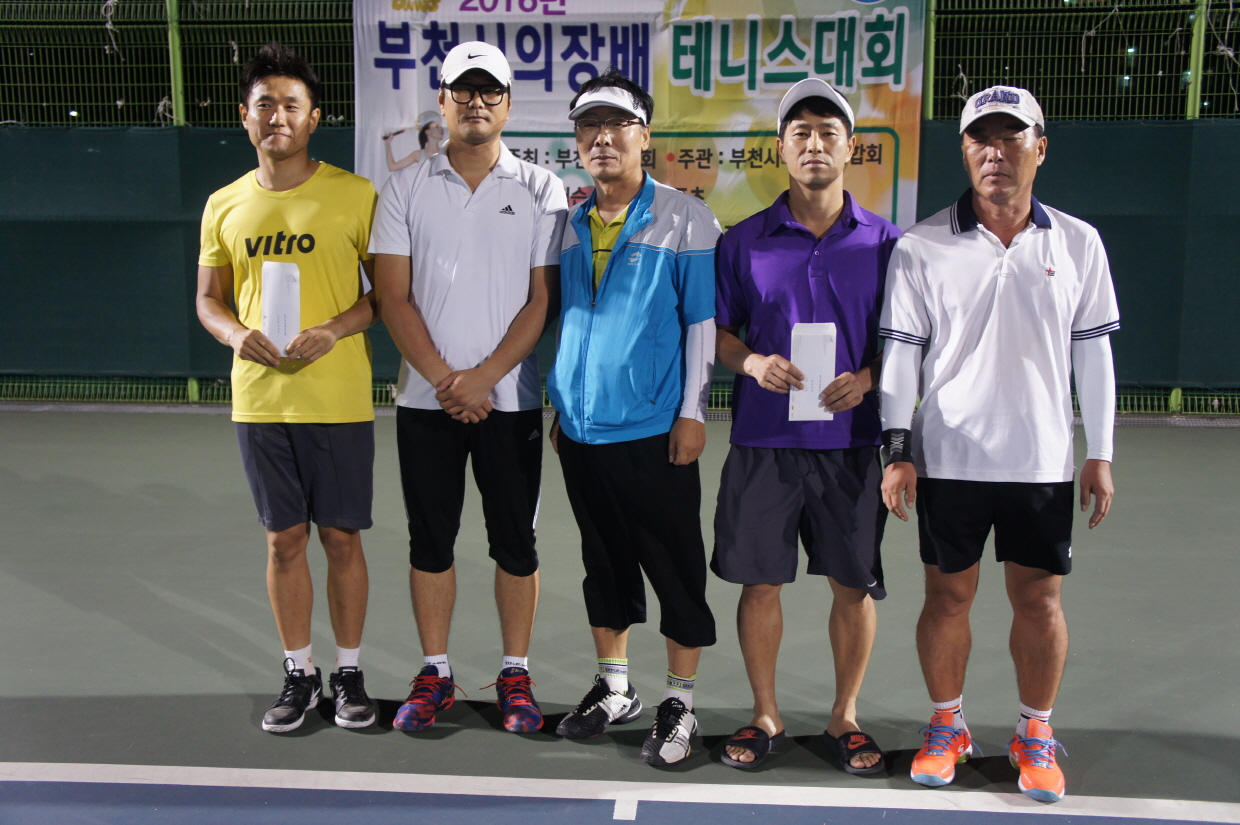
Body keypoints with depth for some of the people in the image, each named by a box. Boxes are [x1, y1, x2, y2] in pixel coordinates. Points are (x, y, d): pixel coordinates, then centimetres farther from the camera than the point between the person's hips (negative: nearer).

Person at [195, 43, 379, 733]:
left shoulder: (356, 196, -4)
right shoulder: (225, 206, 7)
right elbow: (209, 297, 14)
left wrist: (336, 327, -17)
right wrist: (236, 333, -8)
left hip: (339, 399, -3)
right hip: (260, 399, 3)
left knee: (341, 538, 6)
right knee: (285, 539, 10)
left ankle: (350, 671, 22)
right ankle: (300, 674, 25)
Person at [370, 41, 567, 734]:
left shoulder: (541, 190, 2)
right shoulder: (406, 188, 6)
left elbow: (544, 299, -3)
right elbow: (393, 296, 1)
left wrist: (482, 378, -12)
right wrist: (443, 380, -10)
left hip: (511, 398, -1)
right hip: (425, 397, 1)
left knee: (515, 540, 5)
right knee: (431, 539, 8)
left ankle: (516, 676, 18)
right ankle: (435, 676, 21)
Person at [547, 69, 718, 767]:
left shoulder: (684, 218, -4)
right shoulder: (570, 224, 10)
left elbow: (703, 320, -7)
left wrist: (693, 411, -11)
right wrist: (558, 404, 15)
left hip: (655, 429, -5)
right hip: (582, 428, 5)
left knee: (676, 569, 3)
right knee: (605, 562, 15)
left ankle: (681, 702, 16)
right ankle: (615, 688, 29)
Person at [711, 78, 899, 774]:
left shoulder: (885, 242, 4)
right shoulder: (744, 242, 4)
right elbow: (717, 331, 9)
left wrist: (867, 378, -11)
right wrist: (753, 363, -11)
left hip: (852, 439, 0)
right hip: (763, 438, 0)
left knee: (854, 585, 6)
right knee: (760, 582, 6)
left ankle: (845, 716, 24)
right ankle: (766, 715, 23)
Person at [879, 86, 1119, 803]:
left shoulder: (1078, 244, 3)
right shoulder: (922, 247, -2)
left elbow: (1093, 352, 7)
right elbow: (901, 352, -1)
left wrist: (1101, 454, 6)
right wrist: (898, 451, -6)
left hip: (1043, 461, 1)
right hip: (949, 459, -1)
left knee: (1040, 600, 7)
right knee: (949, 595, 8)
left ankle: (1036, 736, 25)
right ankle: (947, 727, 26)